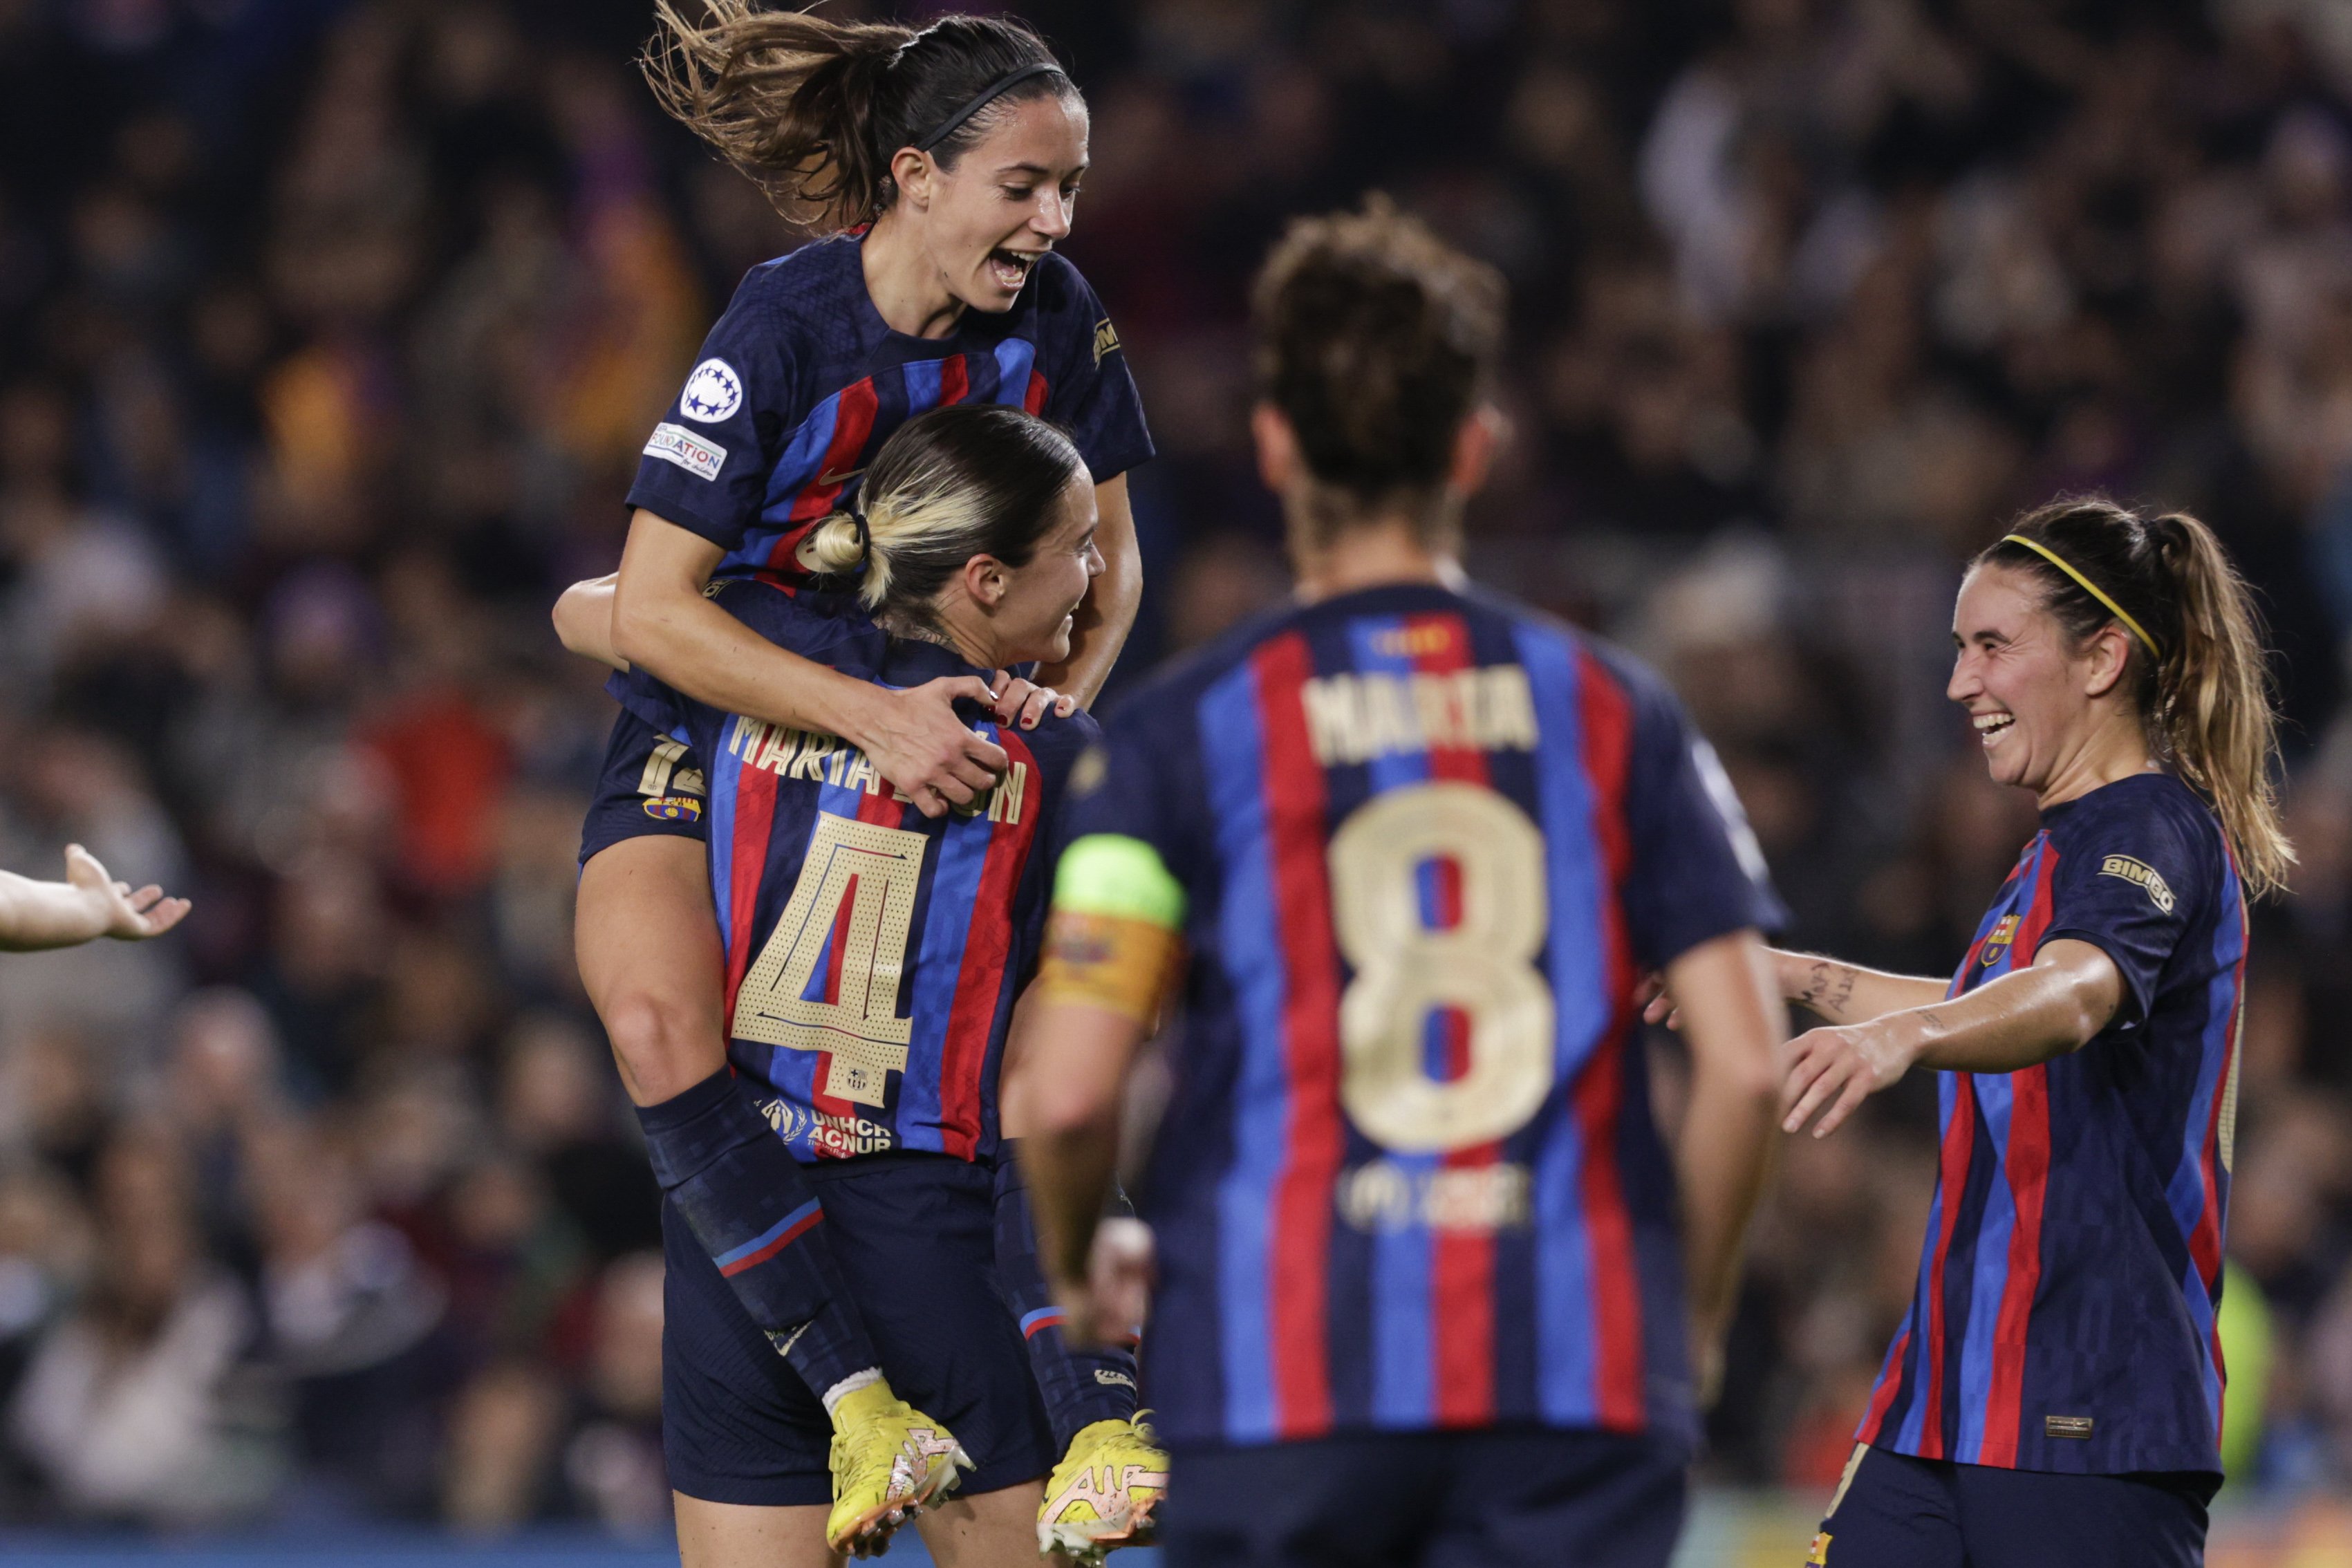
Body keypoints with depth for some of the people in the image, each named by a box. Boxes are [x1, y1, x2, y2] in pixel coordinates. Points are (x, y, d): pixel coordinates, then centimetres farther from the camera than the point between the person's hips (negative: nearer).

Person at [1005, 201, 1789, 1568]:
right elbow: (1746, 1066, 1)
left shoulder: (1186, 728, 1)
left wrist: (1074, 1269, 15)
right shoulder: (1611, 710, 6)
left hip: (1282, 1368, -1)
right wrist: (1689, 1310, 16)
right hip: (1578, 1381, 1)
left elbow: (1066, 1091, -6)